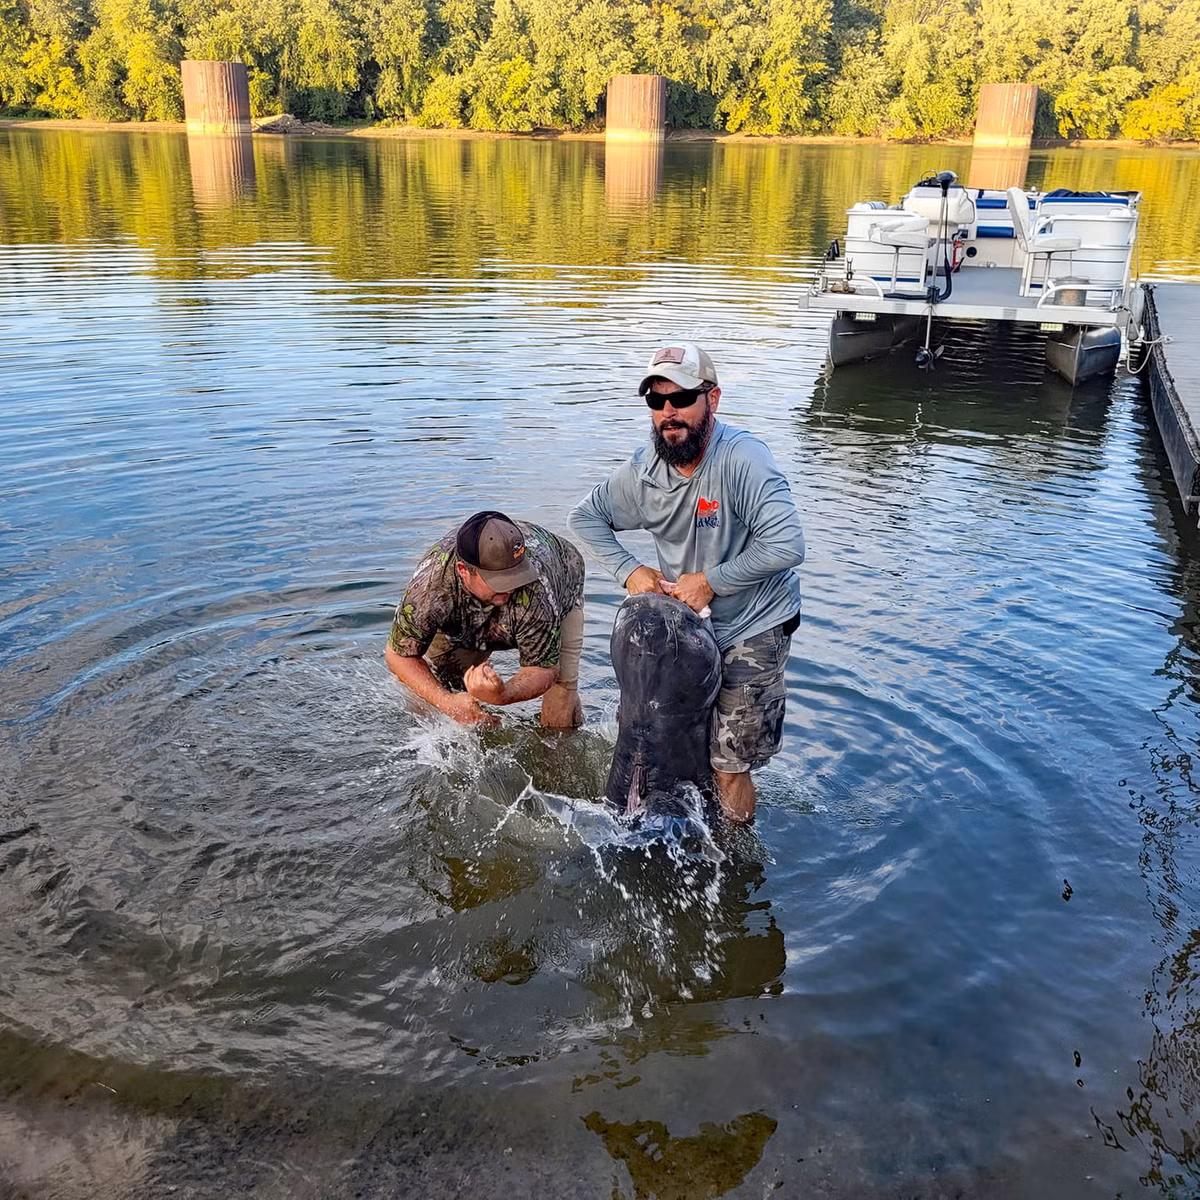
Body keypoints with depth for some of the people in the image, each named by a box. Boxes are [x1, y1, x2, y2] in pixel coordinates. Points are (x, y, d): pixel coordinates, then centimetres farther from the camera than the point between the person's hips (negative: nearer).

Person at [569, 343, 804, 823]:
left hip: (754, 627, -6)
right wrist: (629, 571, -7)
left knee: (727, 765, -1)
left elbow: (786, 546, -31)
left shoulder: (742, 459, -24)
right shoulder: (644, 469, -6)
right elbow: (585, 516, 8)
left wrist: (711, 580, -22)